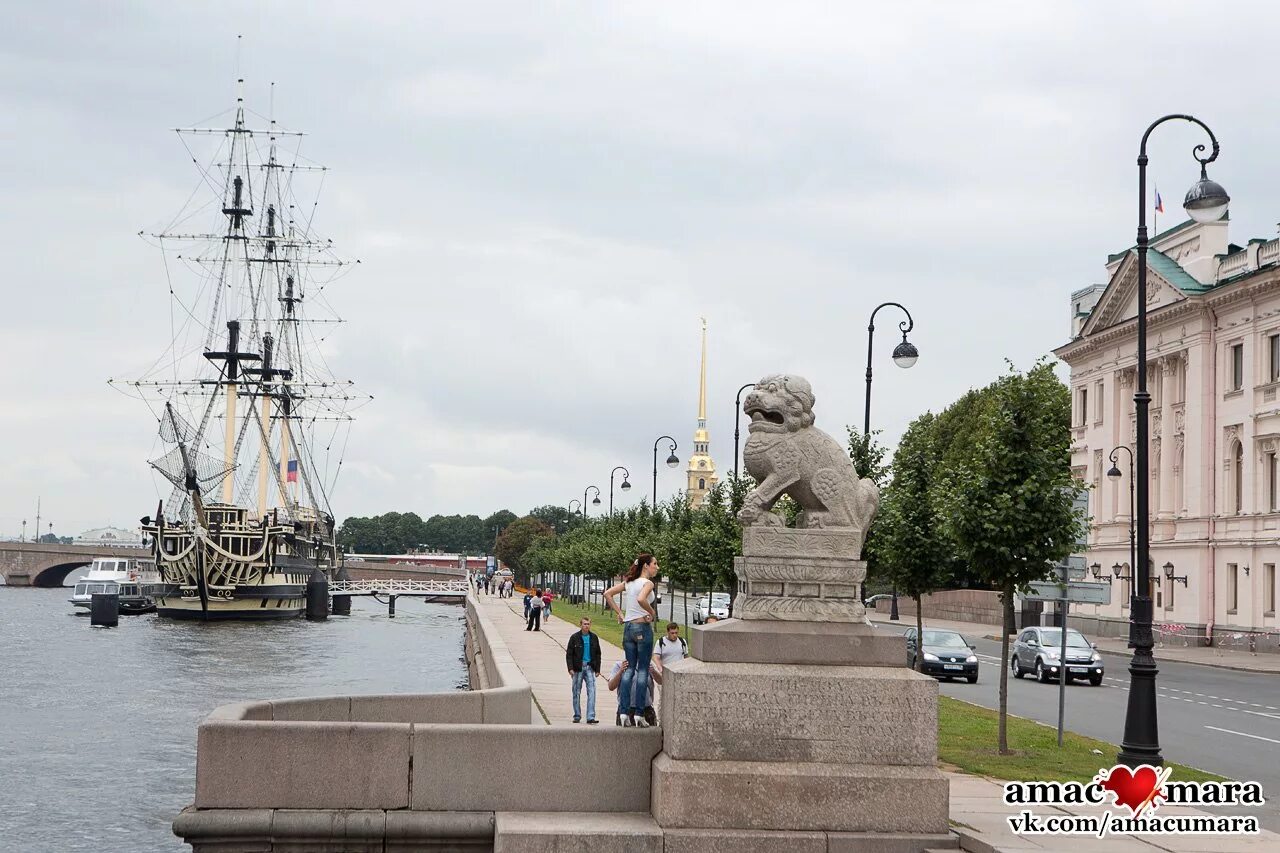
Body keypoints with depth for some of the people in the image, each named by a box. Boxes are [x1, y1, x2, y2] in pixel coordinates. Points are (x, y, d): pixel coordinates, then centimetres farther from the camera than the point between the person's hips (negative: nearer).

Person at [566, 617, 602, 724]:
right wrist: (570, 668, -11)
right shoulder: (575, 638, -1)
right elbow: (569, 654, -1)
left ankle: (591, 717, -14)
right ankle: (577, 716, 18)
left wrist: (597, 669, 9)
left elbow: (597, 654, 13)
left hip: (590, 668, 1)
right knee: (576, 692, 6)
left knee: (591, 691, -10)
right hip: (578, 668, -1)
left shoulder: (594, 638, 7)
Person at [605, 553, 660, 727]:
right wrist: (652, 612, -13)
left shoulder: (629, 582, 12)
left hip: (628, 626, 7)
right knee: (642, 670, -2)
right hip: (643, 627, -7)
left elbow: (608, 593, 12)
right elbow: (641, 599, -29)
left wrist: (620, 613, 11)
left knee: (629, 669, 8)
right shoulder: (648, 583, -10)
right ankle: (640, 714, -5)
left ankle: (626, 713, 2)